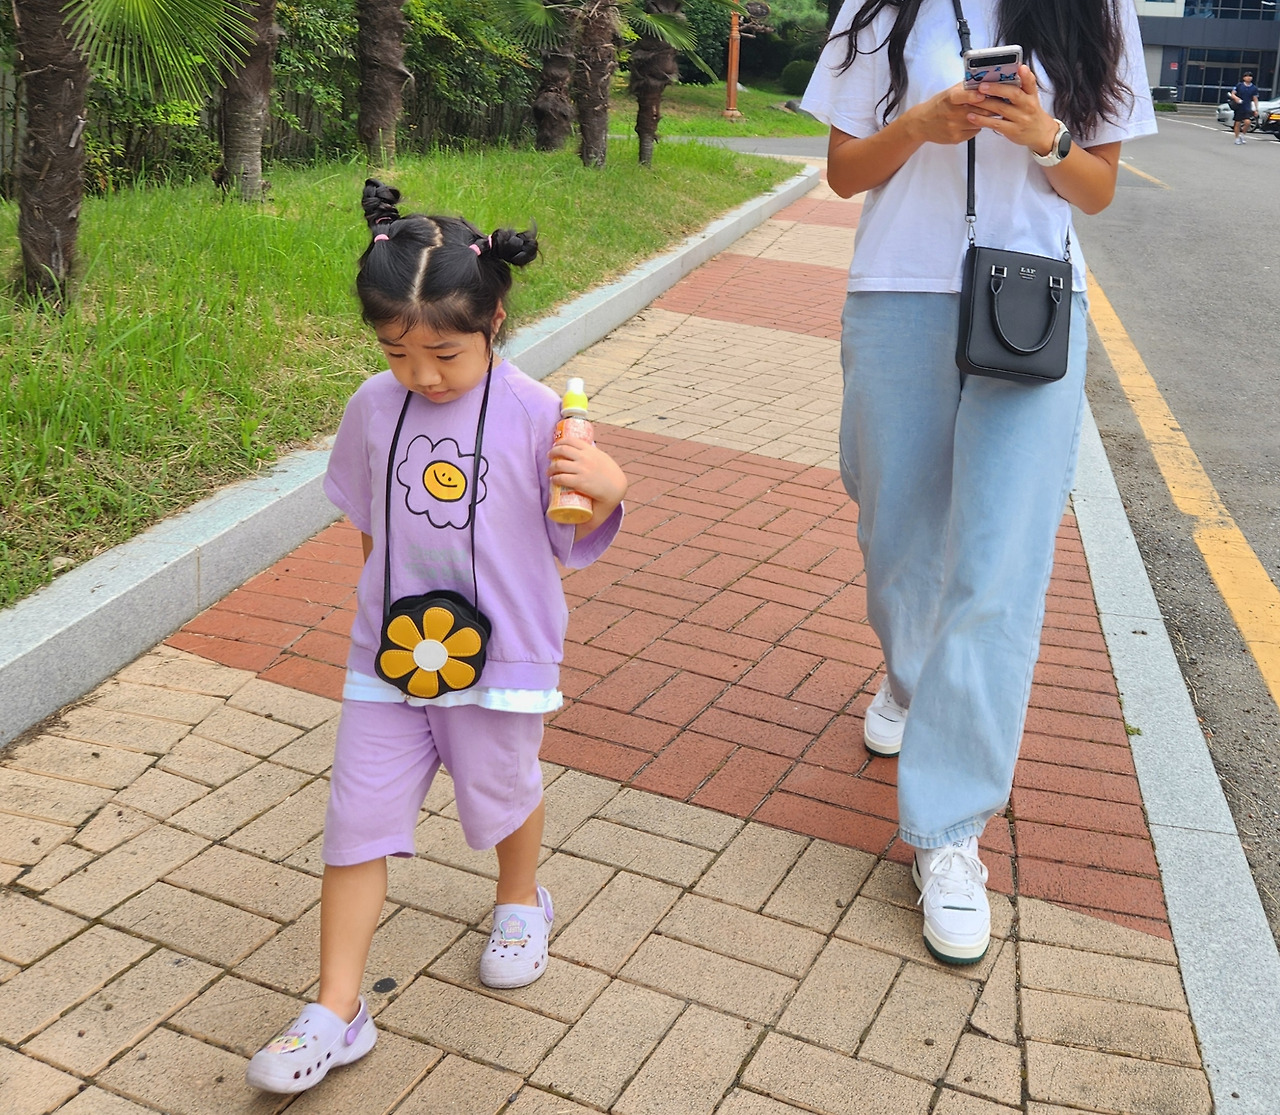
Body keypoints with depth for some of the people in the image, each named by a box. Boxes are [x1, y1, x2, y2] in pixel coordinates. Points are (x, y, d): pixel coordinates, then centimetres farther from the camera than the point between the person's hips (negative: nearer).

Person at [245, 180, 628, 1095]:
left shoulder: (533, 414, -14)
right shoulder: (374, 407, -4)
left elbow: (573, 539, -8)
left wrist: (607, 489, -28)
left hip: (499, 652, -3)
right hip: (388, 651, 3)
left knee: (502, 792, 19)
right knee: (359, 816, 3)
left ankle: (520, 903, 52)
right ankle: (337, 1011, 14)